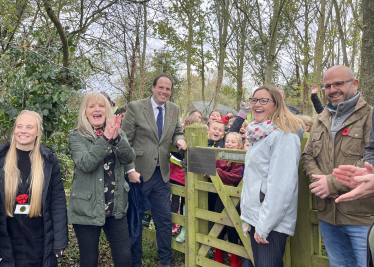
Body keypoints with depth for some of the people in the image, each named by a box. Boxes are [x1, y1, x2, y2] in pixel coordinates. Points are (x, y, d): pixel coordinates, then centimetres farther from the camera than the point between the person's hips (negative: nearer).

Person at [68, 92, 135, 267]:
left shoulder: (118, 133, 5)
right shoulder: (76, 137, -5)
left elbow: (129, 158, -12)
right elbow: (85, 164, -22)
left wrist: (116, 137, -28)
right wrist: (106, 139, -31)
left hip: (116, 208, 3)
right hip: (87, 209, -2)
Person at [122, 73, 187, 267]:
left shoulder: (174, 110, 6)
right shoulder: (135, 107, -7)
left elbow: (177, 132, 18)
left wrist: (179, 140, -6)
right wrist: (130, 170, -15)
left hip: (162, 175, 4)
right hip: (139, 173, -3)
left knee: (164, 221, 10)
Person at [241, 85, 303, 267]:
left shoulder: (283, 135, -16)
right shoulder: (260, 133, 12)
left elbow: (282, 185, -22)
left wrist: (265, 224, -21)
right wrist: (254, 219, 18)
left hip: (272, 221, -9)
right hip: (256, 216, 9)